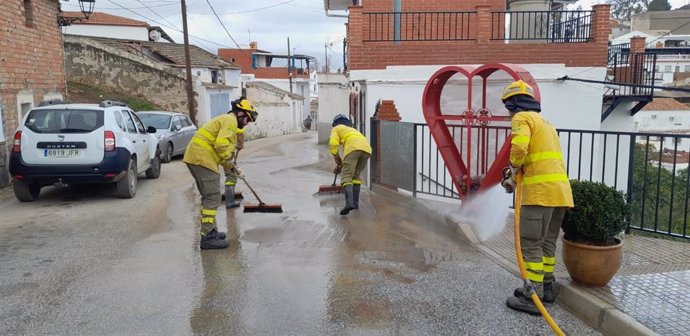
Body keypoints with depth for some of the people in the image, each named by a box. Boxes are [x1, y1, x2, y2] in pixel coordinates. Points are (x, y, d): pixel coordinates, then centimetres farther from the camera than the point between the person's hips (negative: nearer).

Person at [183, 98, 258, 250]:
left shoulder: (226, 119, 26)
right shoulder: (230, 120, -7)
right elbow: (221, 145, -20)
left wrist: (231, 167, 28)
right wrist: (228, 159, -2)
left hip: (194, 158, 11)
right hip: (203, 158, -11)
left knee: (208, 197, 17)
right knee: (213, 197, -8)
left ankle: (211, 231, 25)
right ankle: (207, 237, -7)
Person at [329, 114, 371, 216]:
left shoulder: (336, 129, 27)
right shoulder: (353, 130, 45)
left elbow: (333, 144, 6)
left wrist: (338, 161, 17)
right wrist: (341, 165, 49)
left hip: (353, 148, -6)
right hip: (367, 149, 6)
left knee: (347, 177, -8)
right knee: (356, 176, 23)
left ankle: (349, 203, -28)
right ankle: (355, 202, 17)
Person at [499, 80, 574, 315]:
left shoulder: (522, 118, -2)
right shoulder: (544, 121, 27)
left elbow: (519, 148, -21)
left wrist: (514, 169, -3)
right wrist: (517, 178, 27)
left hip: (540, 191, -9)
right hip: (560, 189, 9)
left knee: (530, 244, -4)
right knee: (547, 242, 17)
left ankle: (532, 297, -1)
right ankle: (546, 287, 27)